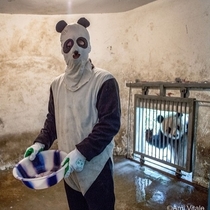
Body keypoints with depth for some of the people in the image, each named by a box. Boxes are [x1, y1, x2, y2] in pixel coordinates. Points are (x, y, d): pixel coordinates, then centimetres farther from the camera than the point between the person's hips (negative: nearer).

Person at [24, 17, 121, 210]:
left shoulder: (104, 81, -12)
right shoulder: (57, 84, 6)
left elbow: (110, 123, -18)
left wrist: (82, 152, -22)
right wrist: (41, 142, 0)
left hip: (96, 166, -5)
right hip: (69, 167, 5)